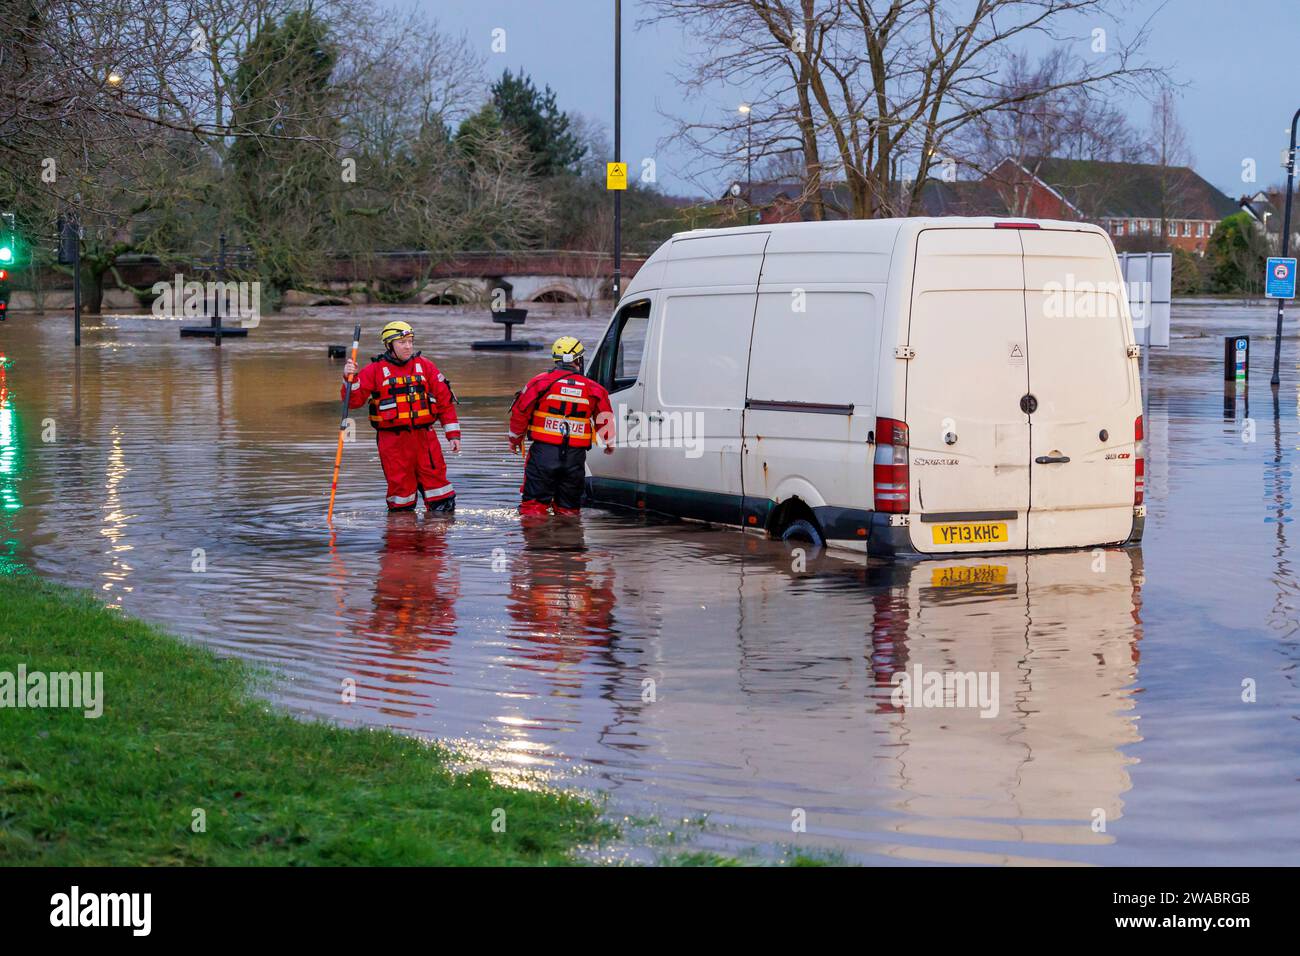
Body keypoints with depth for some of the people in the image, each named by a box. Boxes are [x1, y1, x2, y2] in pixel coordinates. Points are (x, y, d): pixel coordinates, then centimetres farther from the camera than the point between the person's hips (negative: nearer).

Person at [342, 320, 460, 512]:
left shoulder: (425, 366, 9)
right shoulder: (375, 370, 3)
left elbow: (445, 401, 10)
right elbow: (353, 400, -1)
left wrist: (453, 435, 5)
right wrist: (349, 378, -19)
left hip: (425, 438, 2)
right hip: (393, 442, -2)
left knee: (436, 480, 0)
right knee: (400, 487, 3)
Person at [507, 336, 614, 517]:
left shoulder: (541, 382, -3)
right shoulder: (593, 390, 4)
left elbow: (520, 410, -1)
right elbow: (605, 419, 15)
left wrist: (515, 438, 16)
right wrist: (609, 443, 36)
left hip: (544, 453, -2)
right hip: (575, 457, 2)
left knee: (534, 504, 2)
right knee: (568, 507, 12)